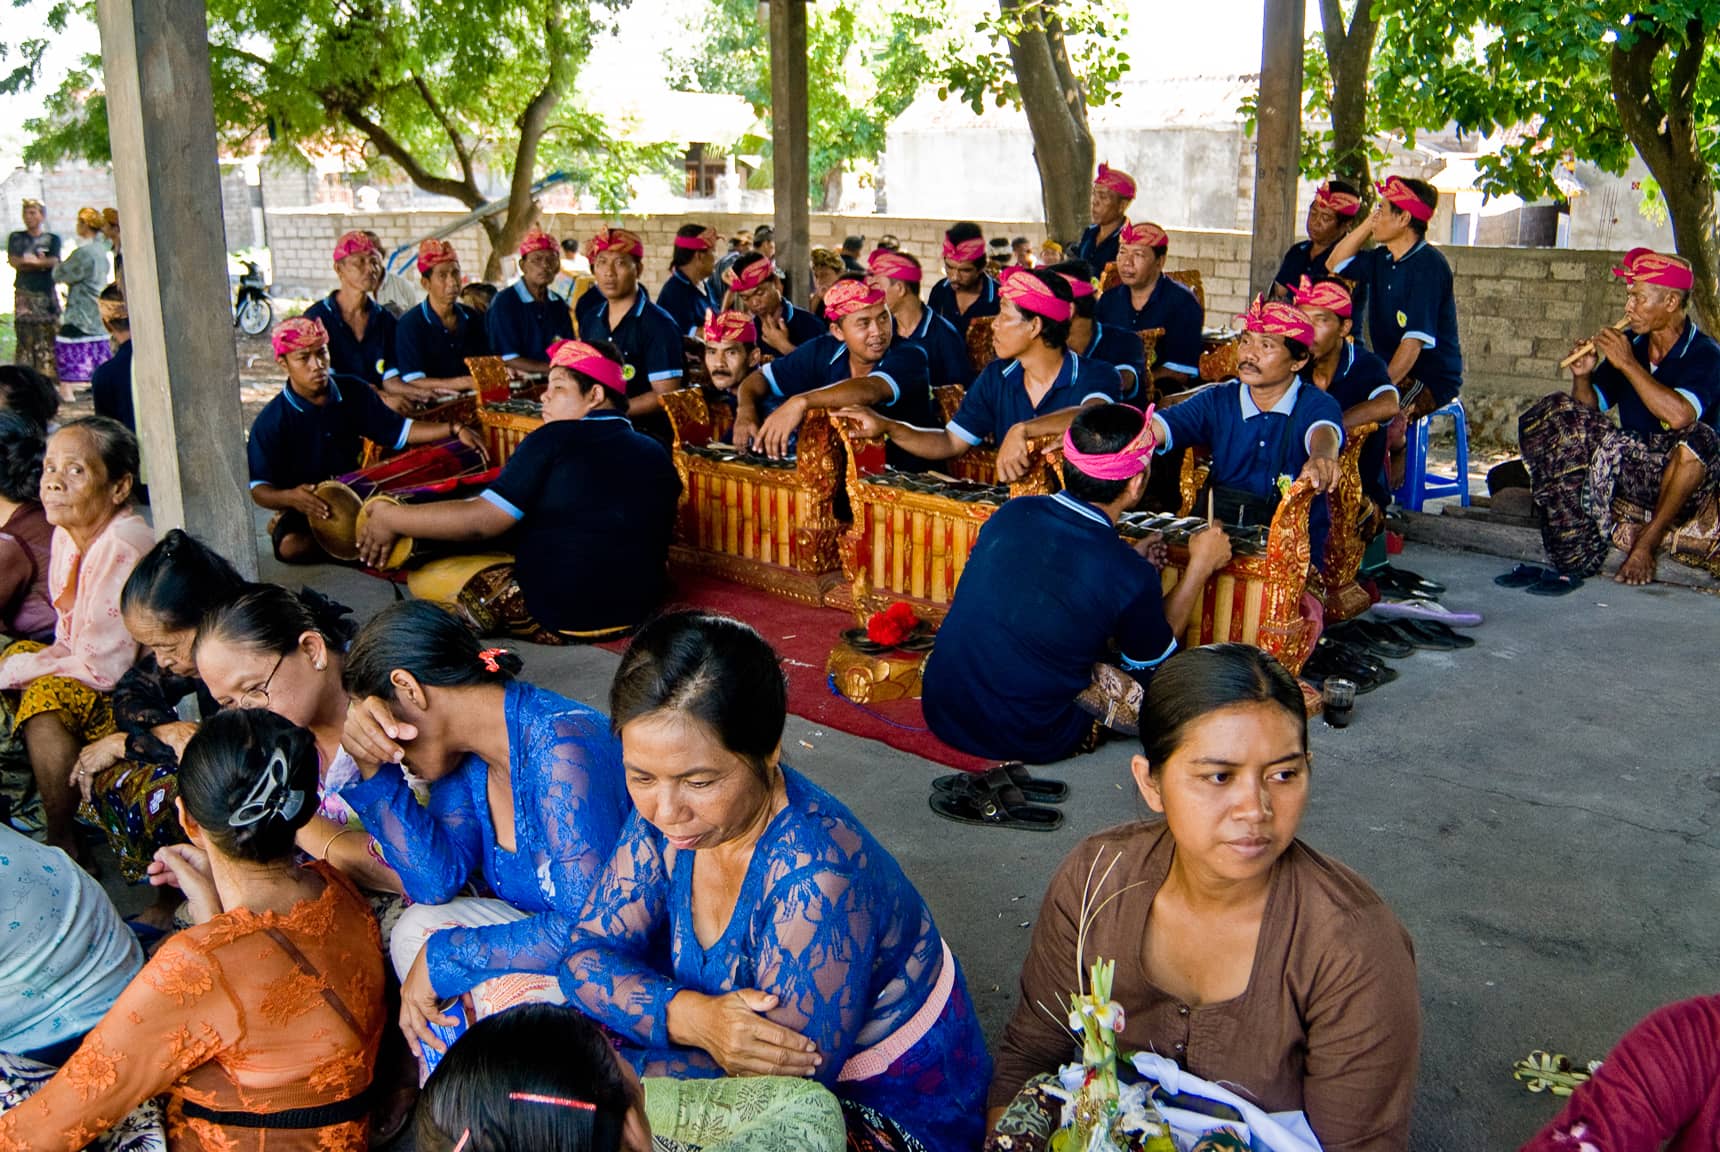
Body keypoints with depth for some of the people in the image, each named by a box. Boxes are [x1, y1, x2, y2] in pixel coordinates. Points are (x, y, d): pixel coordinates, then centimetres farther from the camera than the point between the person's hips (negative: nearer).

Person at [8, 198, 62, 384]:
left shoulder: (52, 239, 10)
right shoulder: (16, 238, 12)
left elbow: (54, 262, -5)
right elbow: (13, 261, -2)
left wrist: (26, 261, -7)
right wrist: (41, 262, -7)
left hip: (46, 294, 0)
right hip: (24, 294, 0)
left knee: (48, 339, -3)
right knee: (25, 338, -6)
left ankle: (48, 381, 0)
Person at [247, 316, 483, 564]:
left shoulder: (354, 394, 3)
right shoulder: (271, 421, -11)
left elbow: (400, 430, 9)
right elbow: (259, 489, -14)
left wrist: (454, 429, -6)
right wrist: (290, 497, -37)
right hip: (305, 507, -4)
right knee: (292, 546, -38)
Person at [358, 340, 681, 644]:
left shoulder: (555, 439, -14)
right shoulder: (657, 455, 4)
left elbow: (479, 521, -16)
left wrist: (392, 518, -3)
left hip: (556, 620, -6)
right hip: (641, 613, 6)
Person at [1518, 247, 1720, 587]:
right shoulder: (1630, 343, 4)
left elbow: (1678, 416, -31)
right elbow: (1591, 406, 8)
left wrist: (1627, 363, -24)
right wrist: (1582, 377, -12)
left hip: (1678, 477, -6)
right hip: (1631, 470, 6)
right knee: (1557, 412, -12)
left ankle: (1647, 543, -15)